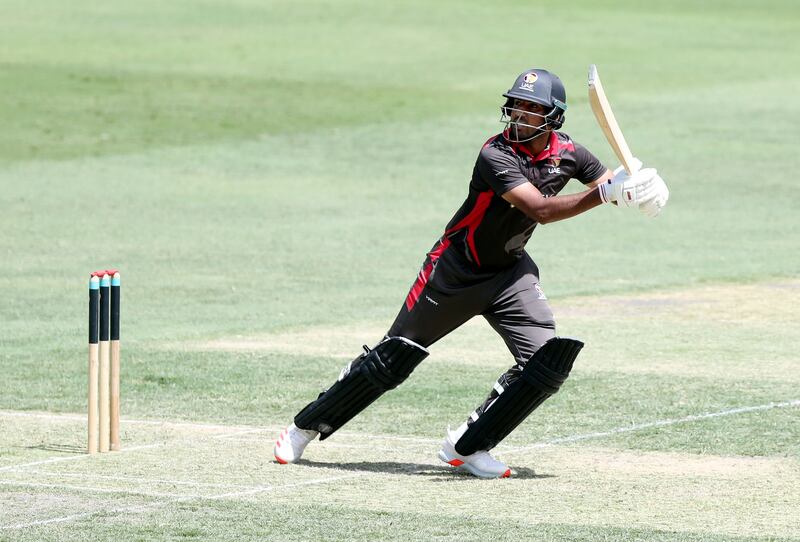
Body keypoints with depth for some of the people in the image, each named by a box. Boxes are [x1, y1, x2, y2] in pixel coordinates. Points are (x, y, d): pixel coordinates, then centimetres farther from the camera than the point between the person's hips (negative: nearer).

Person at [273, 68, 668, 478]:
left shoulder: (567, 154, -6)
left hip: (511, 274, 5)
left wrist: (634, 188, -24)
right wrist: (605, 192, -46)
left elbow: (610, 187, 1)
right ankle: (307, 426, 18)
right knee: (392, 359, 1)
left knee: (547, 364, -14)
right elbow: (540, 209, -36)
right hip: (455, 271, -5)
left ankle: (466, 447, -1)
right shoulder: (496, 155, -26)